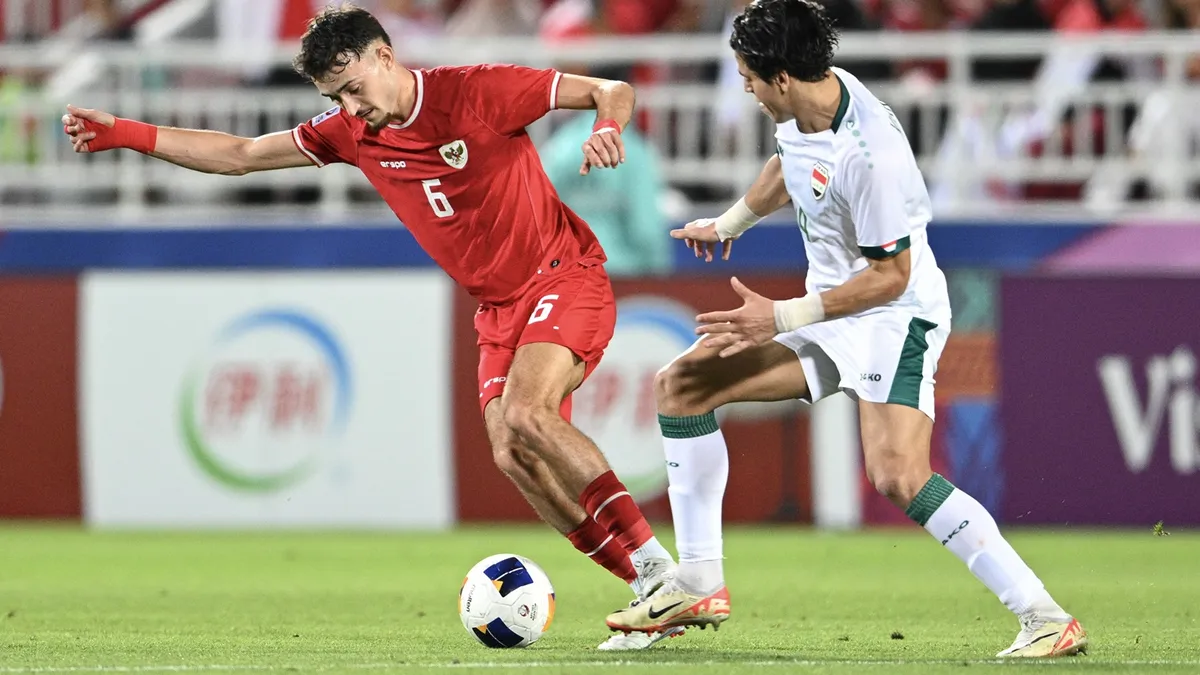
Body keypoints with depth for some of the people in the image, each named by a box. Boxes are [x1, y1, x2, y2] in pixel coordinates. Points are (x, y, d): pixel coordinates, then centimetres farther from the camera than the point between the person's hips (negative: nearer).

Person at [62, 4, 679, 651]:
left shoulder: (476, 91, -14)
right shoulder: (351, 133, 3)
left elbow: (611, 91, -11)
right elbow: (239, 155, 9)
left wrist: (606, 125, -35)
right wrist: (123, 133, 1)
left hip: (564, 277, -7)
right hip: (499, 308, 7)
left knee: (525, 411, -29)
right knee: (511, 453, -11)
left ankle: (655, 566, -27)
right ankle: (653, 596, -9)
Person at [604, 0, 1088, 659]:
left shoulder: (870, 154, -30)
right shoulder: (803, 104, -4)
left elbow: (890, 275, -23)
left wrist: (782, 317, -23)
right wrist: (730, 223, 37)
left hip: (895, 315, -9)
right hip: (830, 310, 9)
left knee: (898, 476, -28)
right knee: (679, 385, 5)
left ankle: (1046, 619, -24)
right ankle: (698, 586, 11)